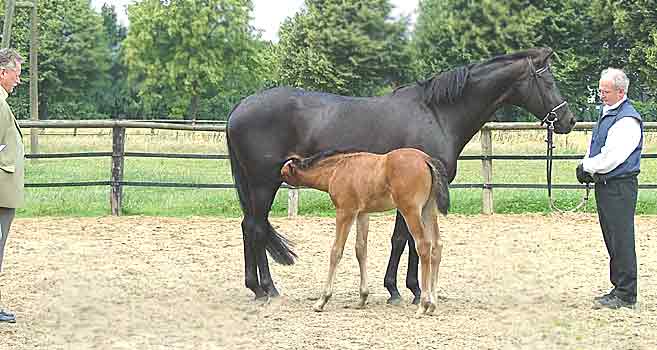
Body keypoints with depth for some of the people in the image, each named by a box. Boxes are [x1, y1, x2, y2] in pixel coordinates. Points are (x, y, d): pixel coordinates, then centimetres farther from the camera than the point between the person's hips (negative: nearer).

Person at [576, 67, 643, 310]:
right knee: (612, 240, 14)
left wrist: (587, 167, -9)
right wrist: (586, 167, 2)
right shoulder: (607, 113, 15)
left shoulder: (628, 120, -16)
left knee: (621, 240, -6)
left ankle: (626, 296, -2)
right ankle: (619, 289, 22)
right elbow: (596, 150, 21)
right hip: (605, 186, 10)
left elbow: (611, 157, -21)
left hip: (619, 187, -10)